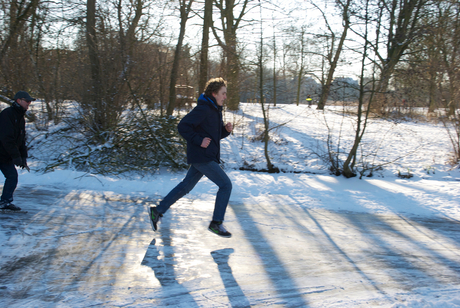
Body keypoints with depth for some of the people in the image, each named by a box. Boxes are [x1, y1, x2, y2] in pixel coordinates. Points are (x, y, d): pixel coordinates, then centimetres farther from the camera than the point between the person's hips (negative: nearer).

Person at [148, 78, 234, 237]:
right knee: (226, 184, -7)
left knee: (186, 186, 14)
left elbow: (215, 134, 24)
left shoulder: (215, 110, 16)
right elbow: (182, 126, -20)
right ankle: (216, 223, 1)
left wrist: (226, 130, 4)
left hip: (208, 157, 10)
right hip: (202, 157, -10)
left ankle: (157, 211, 22)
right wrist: (199, 141, -23)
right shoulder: (203, 109, -16)